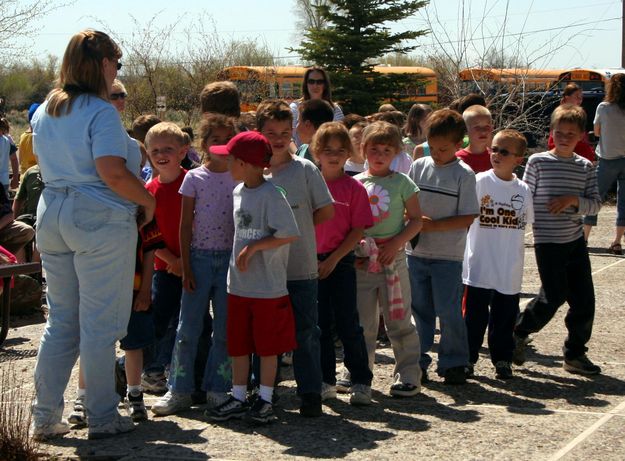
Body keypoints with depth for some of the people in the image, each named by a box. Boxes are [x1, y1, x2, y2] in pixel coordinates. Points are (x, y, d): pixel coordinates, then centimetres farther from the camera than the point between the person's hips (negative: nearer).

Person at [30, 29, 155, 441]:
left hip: (52, 217, 8)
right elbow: (113, 174, -21)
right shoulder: (101, 113, -13)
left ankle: (45, 417, 16)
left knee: (61, 321, 13)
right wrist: (148, 201, -6)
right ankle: (102, 418, 9)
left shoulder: (44, 112, 12)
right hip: (100, 221, -7)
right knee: (99, 324, 1)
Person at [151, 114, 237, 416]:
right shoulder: (194, 178, 1)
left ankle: (217, 388, 14)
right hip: (200, 257, -1)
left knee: (225, 329, 5)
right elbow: (185, 225, 1)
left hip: (230, 258, 1)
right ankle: (179, 390, 7)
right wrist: (186, 268, -3)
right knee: (188, 328, 0)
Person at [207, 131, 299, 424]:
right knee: (238, 345, 12)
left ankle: (265, 400, 16)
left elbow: (289, 234, -20)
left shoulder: (271, 195, -16)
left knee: (267, 346, 5)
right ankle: (238, 399, 22)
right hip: (239, 285, 8)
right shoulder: (238, 192, 9)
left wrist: (253, 248, -17)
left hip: (268, 286, -8)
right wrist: (240, 256, 11)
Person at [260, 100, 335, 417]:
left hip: (301, 268, -2)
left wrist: (297, 227, 1)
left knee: (305, 332, 3)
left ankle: (310, 394, 11)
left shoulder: (305, 170, -1)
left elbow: (326, 211, 2)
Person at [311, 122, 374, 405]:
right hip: (312, 262, 3)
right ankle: (326, 381, 19)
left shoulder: (354, 188, -4)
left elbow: (359, 230, -6)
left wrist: (333, 259, -12)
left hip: (341, 262, -3)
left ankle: (361, 382, 8)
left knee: (348, 323, -1)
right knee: (320, 324, 9)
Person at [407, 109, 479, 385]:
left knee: (449, 311, -1)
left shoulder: (464, 174, -7)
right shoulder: (419, 167, 4)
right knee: (419, 309, 12)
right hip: (417, 251, 4)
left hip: (448, 255, -4)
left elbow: (468, 217, -11)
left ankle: (454, 363, 13)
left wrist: (433, 225, -17)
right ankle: (419, 360, 21)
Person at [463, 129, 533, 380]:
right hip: (479, 267, -3)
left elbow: (525, 223, 12)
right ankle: (468, 358, 14)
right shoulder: (479, 182, -6)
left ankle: (502, 359, 22)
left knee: (505, 315, 10)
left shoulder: (523, 190, 4)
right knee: (474, 314, 2)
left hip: (510, 270, 3)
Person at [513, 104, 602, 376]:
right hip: (547, 241, -4)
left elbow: (595, 204, 3)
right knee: (554, 296, -6)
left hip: (575, 241, 4)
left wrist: (574, 200, -15)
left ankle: (575, 354, 18)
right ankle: (519, 332, 19)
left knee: (584, 299, 3)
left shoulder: (585, 167, 6)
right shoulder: (538, 162, -4)